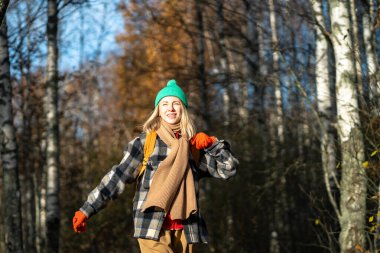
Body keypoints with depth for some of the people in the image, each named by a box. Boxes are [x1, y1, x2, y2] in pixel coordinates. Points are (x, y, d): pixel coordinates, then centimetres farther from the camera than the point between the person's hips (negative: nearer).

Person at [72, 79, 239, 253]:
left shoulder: (193, 146, 14)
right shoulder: (145, 141, 4)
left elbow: (228, 169, 16)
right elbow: (118, 176, -1)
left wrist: (212, 143, 2)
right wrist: (88, 209, -9)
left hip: (184, 229, 4)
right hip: (153, 226, -4)